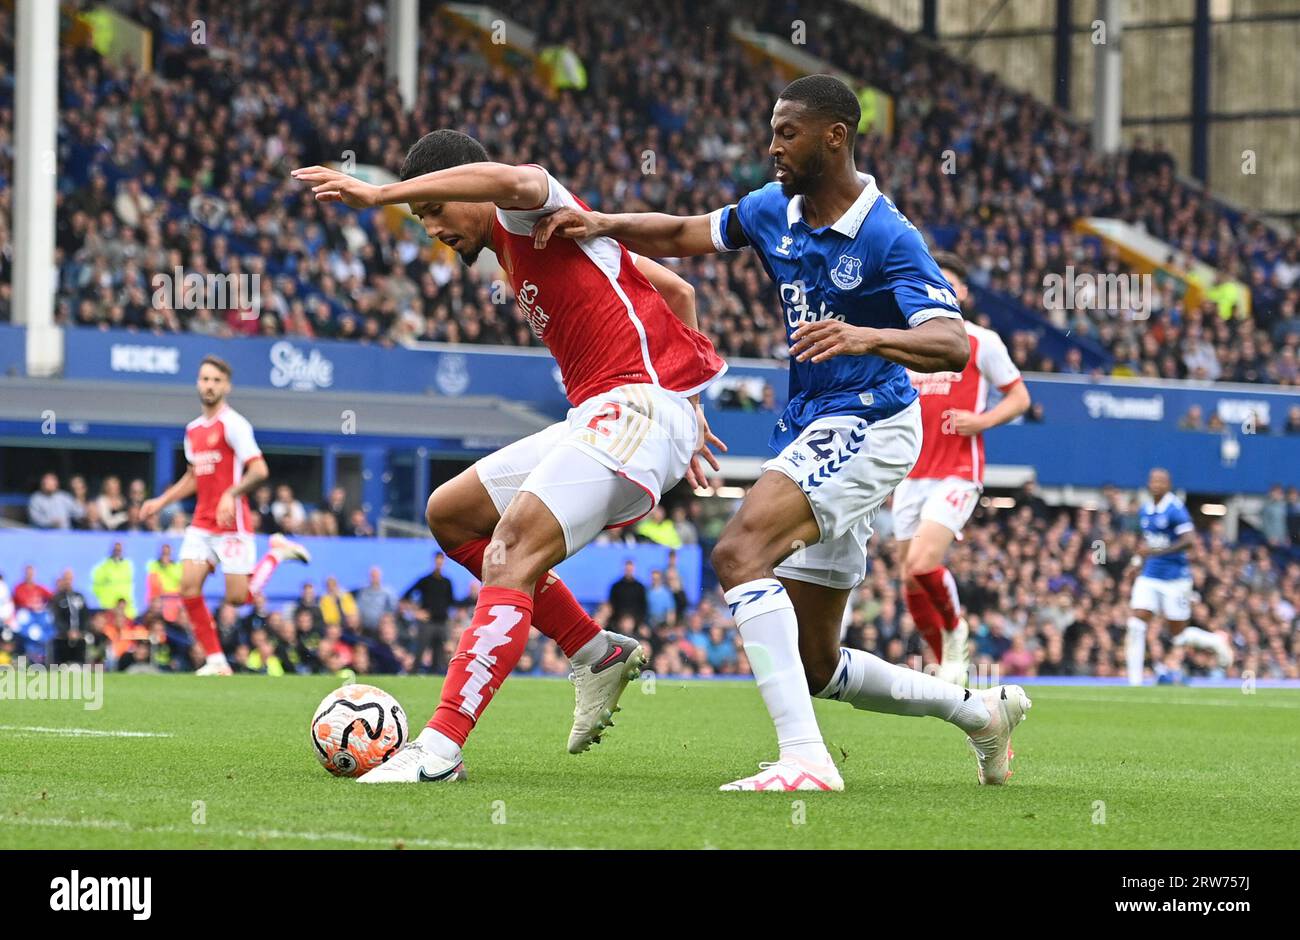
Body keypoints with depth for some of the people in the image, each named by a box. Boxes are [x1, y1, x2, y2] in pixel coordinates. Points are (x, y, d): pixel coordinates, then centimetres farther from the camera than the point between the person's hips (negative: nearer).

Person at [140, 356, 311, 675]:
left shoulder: (233, 424, -10)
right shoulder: (193, 429, 14)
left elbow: (259, 470, -17)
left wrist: (231, 495, -29)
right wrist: (160, 502, 20)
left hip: (232, 524, -7)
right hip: (201, 524, 7)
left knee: (237, 598, -6)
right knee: (188, 588, -9)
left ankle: (278, 552, 19)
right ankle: (216, 661, -2)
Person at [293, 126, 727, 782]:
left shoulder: (535, 216, -4)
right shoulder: (516, 246, 23)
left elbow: (511, 181, -33)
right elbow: (677, 291, 28)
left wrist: (377, 194, -33)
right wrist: (688, 406, 26)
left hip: (637, 408, -11)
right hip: (597, 416, 11)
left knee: (513, 550, -24)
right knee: (451, 514, 16)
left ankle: (440, 748, -32)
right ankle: (597, 654, 16)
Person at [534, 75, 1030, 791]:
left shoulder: (887, 238, -15)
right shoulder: (775, 210, 7)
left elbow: (953, 346, -25)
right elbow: (683, 235, 17)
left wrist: (869, 337, -44)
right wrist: (601, 224, -1)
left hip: (867, 423, -9)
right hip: (814, 429, 9)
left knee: (740, 550, -31)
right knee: (816, 668, 11)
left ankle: (804, 757, -37)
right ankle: (981, 711, 29)